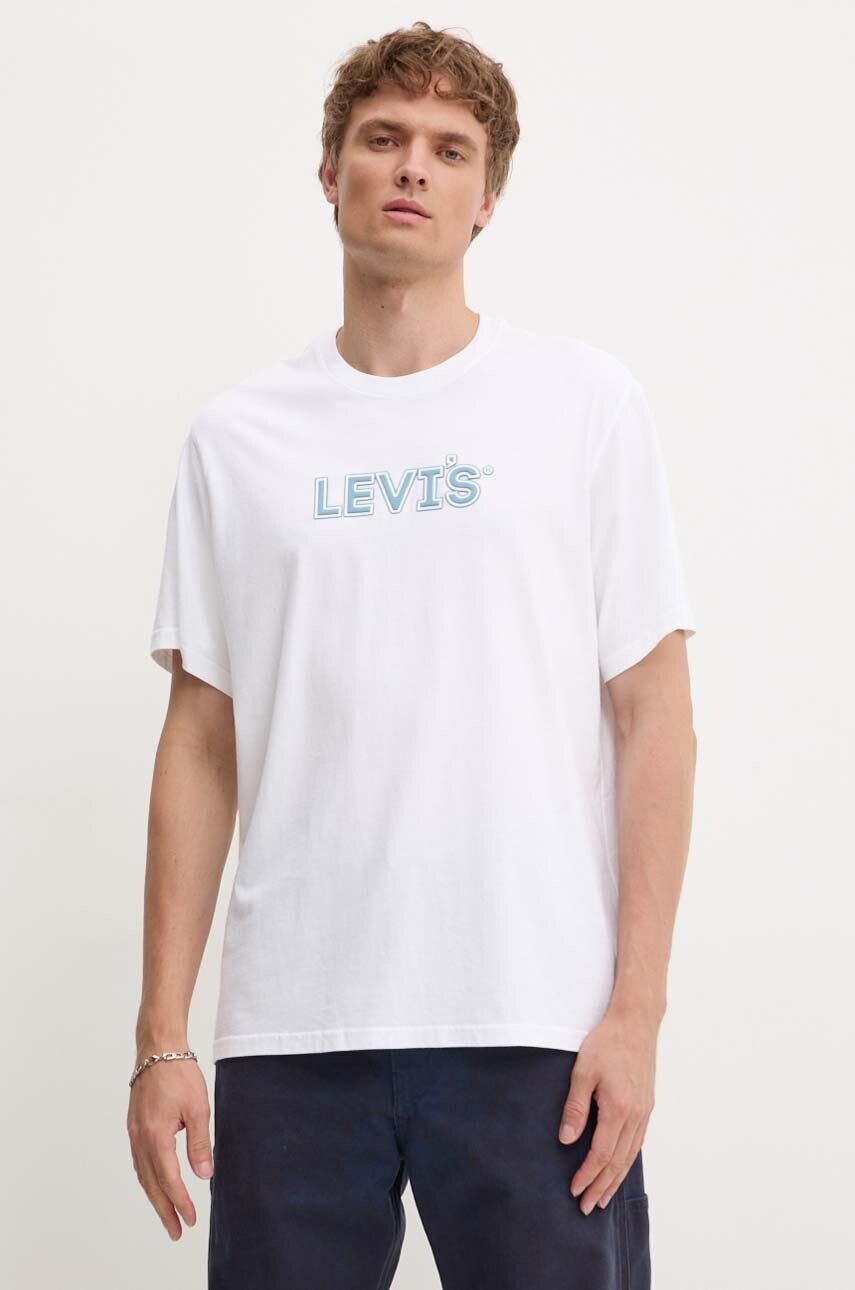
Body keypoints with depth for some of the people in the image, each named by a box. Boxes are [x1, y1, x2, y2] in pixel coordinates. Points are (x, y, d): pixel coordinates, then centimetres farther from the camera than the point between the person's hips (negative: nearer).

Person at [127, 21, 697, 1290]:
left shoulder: (586, 402, 4)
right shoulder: (238, 435, 9)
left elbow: (654, 717, 2)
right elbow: (202, 743, 9)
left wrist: (636, 1007, -6)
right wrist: (162, 1037, 3)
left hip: (535, 1028, -1)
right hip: (290, 1034, 2)